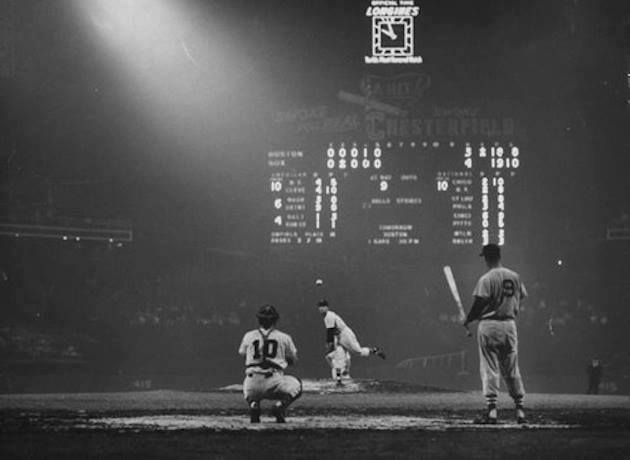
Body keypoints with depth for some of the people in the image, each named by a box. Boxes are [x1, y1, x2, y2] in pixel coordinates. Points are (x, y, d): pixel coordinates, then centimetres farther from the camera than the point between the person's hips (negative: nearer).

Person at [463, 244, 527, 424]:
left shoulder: (486, 279, -12)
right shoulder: (515, 277, 6)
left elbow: (479, 303, -14)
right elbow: (521, 299, 10)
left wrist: (467, 320, 1)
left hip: (489, 325, -5)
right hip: (510, 324, 5)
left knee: (489, 369, -2)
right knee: (512, 369, 12)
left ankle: (491, 409, -8)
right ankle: (519, 409, 11)